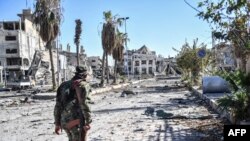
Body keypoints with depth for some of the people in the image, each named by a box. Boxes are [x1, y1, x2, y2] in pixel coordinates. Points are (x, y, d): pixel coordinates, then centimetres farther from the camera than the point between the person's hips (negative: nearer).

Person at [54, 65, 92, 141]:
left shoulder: (64, 85, 13)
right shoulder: (83, 85, -6)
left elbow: (58, 106, 12)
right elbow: (84, 104, -16)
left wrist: (57, 123, 17)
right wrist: (88, 121, -12)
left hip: (64, 121, 7)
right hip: (77, 121, -7)